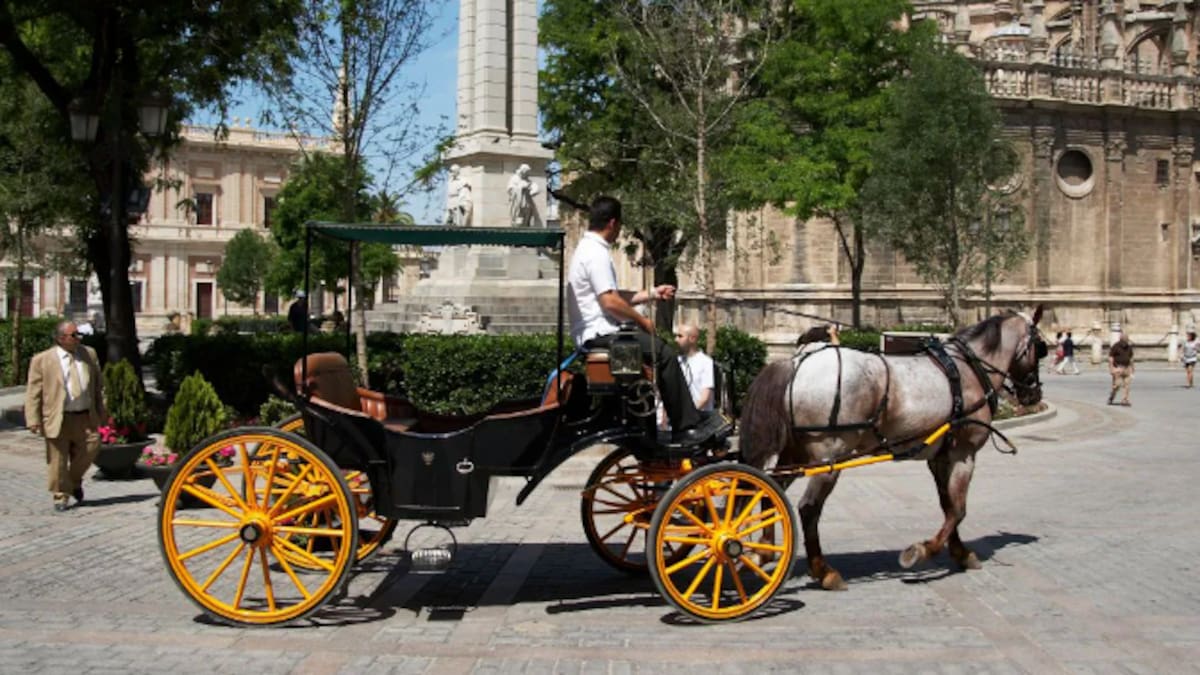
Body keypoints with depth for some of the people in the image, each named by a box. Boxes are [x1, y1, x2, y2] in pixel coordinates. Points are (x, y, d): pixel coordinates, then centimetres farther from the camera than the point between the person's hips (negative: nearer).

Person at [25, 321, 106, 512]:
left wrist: (101, 412, 15)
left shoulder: (89, 353, 9)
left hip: (85, 417, 3)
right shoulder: (42, 360, -4)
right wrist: (33, 420, -11)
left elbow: (98, 385, 17)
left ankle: (75, 481, 30)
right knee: (58, 461, 1)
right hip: (57, 419, -3)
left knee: (89, 450, 3)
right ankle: (61, 496, 16)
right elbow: (33, 393, -4)